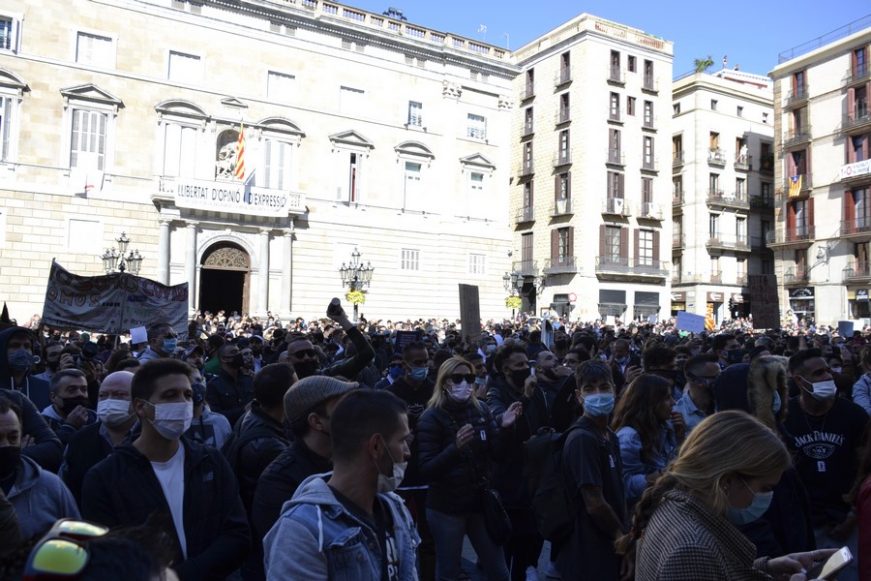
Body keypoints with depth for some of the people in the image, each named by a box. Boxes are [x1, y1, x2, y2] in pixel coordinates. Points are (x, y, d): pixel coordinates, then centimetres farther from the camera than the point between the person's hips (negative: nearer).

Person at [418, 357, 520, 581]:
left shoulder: (481, 410, 0)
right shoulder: (432, 417, -12)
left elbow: (496, 452, 0)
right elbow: (426, 470, -18)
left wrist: (503, 428, -18)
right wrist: (455, 447, -33)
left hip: (481, 501, 4)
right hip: (446, 507, -4)